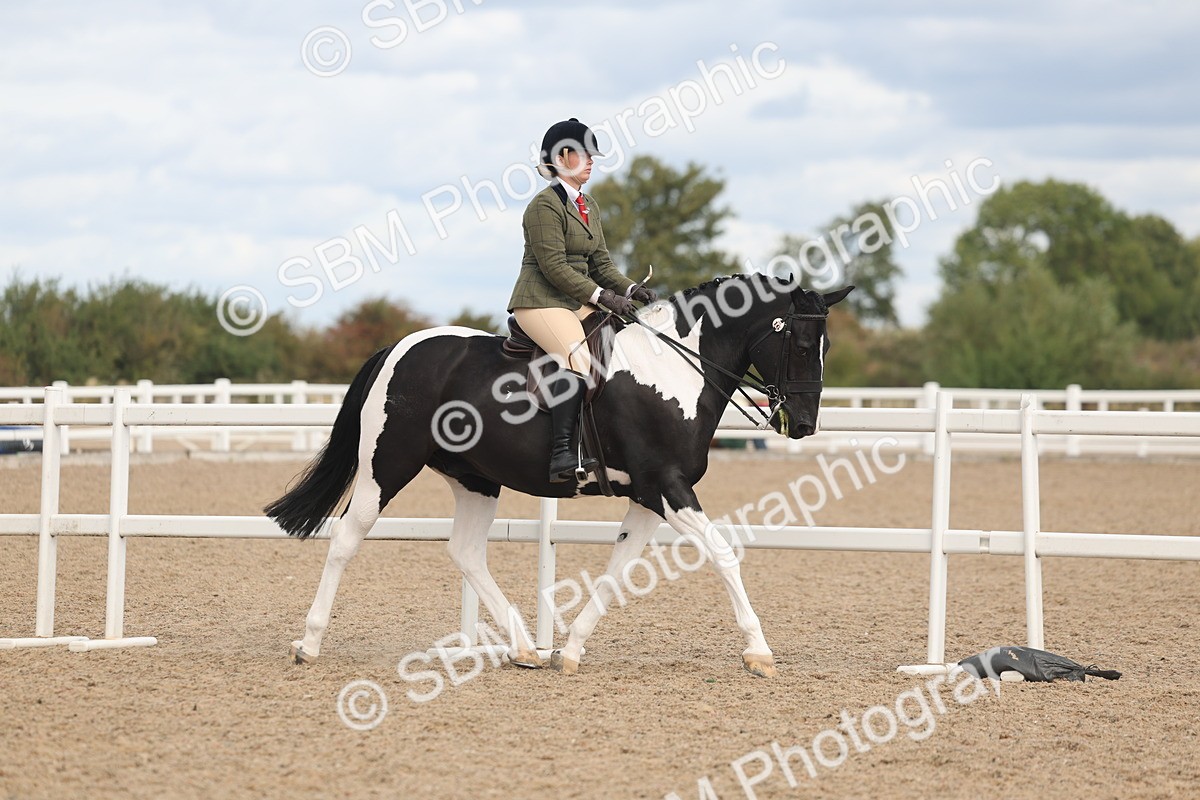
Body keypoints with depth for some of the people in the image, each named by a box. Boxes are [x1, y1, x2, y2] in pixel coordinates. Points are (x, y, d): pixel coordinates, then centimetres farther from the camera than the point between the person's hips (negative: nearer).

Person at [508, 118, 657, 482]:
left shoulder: (589, 206, 18)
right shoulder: (545, 204, -10)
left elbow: (601, 263, 18)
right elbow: (554, 266, -17)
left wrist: (631, 290, 0)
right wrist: (602, 296, -19)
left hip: (580, 301, 9)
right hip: (541, 301, -9)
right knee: (578, 357, -30)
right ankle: (561, 455, -36)